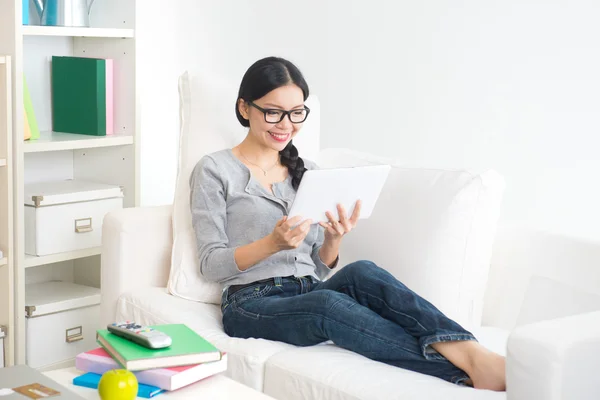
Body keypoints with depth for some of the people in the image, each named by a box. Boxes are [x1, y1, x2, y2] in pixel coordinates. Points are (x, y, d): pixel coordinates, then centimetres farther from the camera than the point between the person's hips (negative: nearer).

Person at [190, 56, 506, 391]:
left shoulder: (306, 171, 18)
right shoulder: (215, 171, 4)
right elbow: (211, 265, -3)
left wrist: (333, 238, -7)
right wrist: (273, 243, -20)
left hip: (309, 293, 4)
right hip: (252, 303, -4)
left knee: (362, 272, -32)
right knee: (328, 304, -37)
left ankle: (475, 355, -49)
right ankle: (462, 372, -50)